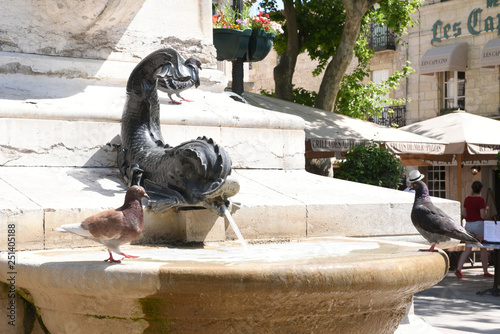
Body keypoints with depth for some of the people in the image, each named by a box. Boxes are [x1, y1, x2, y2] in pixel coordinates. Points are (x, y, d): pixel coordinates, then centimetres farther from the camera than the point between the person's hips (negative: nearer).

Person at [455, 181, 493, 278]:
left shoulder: (467, 198, 5)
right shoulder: (480, 200, -14)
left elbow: (464, 214, 9)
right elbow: (483, 216, -17)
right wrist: (486, 210, 3)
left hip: (468, 226, 5)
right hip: (479, 225, -5)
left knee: (467, 250, 4)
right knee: (483, 249, 10)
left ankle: (458, 269, -11)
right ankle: (485, 272, 17)